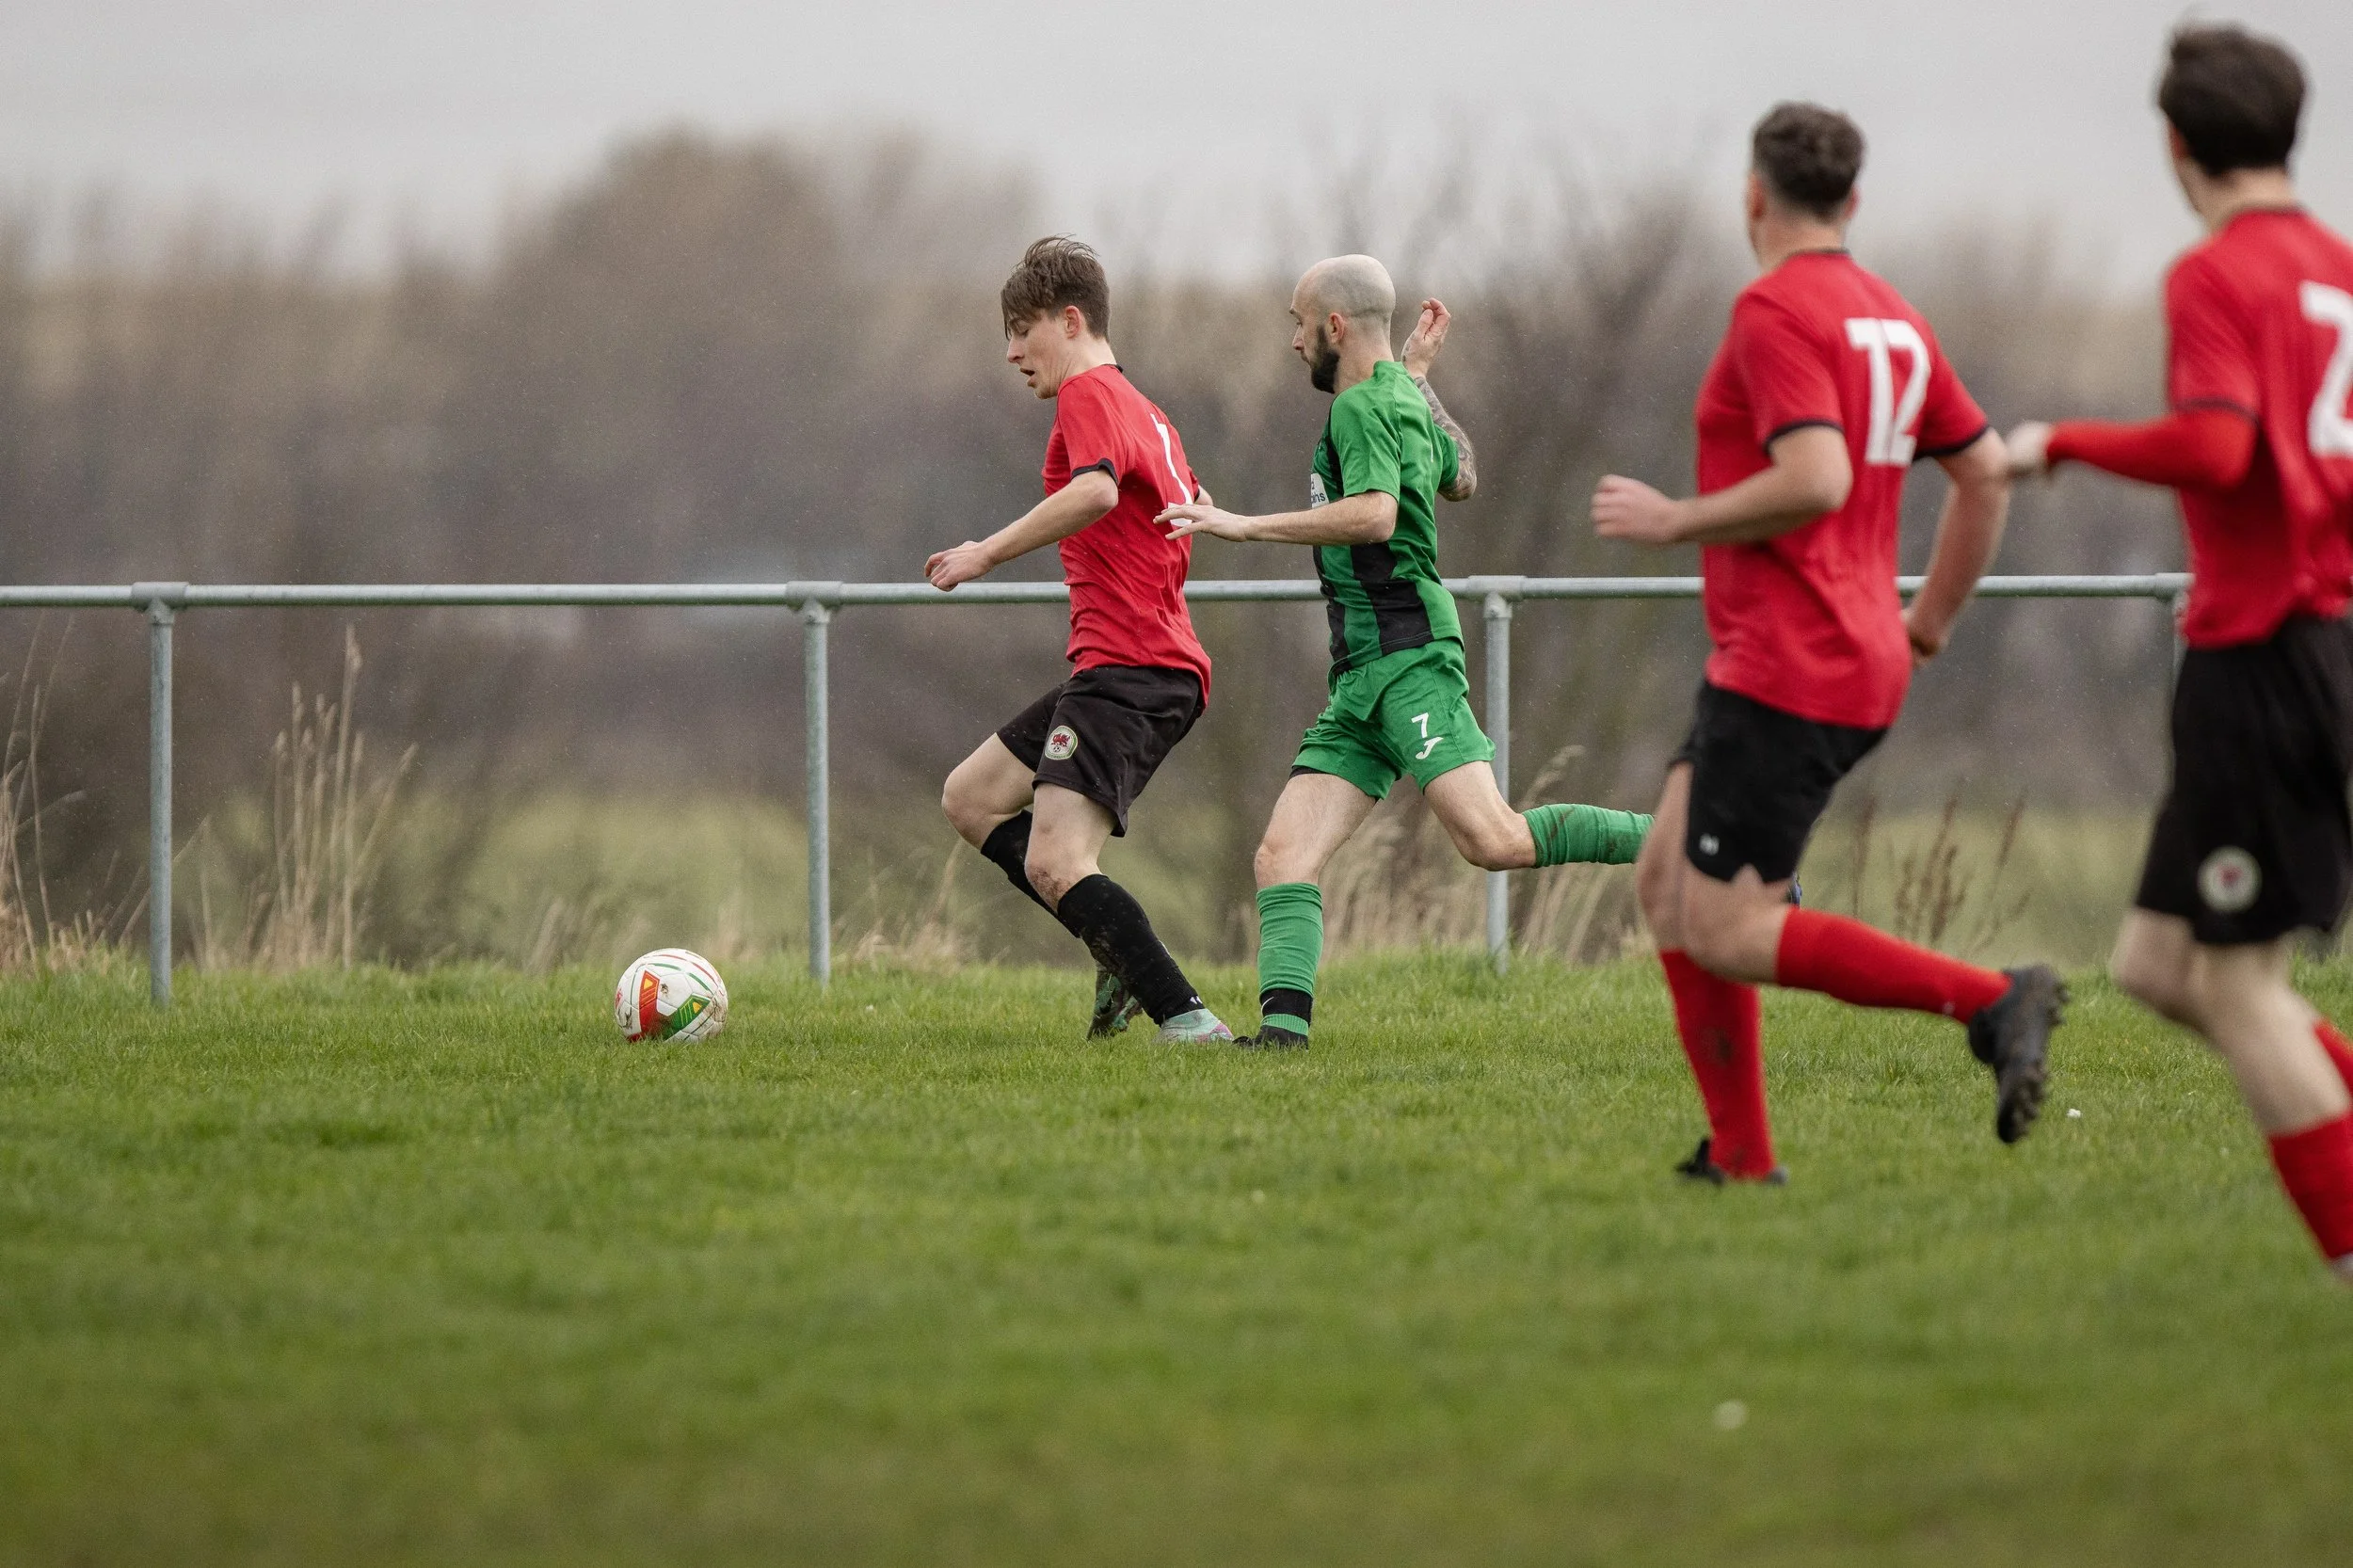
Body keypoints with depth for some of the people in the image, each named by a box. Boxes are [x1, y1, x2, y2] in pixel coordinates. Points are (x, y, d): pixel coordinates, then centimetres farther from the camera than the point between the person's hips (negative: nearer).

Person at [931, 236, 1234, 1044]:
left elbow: (1096, 490, -28)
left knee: (1054, 864, -20)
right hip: (1161, 664, 11)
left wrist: (988, 553, -24)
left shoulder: (1088, 393, -8)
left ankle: (1189, 1020, -27)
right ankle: (1122, 957, 8)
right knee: (971, 797, 17)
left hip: (1126, 670, -11)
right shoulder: (1145, 411, 22)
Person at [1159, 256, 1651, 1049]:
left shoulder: (1364, 405, -8)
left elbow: (1374, 513, -25)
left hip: (1407, 655, -10)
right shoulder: (1400, 398, 22)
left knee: (1493, 840, -22)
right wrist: (1422, 376, 44)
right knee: (1283, 856, -5)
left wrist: (1246, 526, -23)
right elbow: (1460, 476, 42)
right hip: (1363, 679, 10)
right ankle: (1284, 1023, -18)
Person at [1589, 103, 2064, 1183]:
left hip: (1787, 673, -9)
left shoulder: (1774, 309, -13)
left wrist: (1676, 520, -13)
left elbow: (1816, 480, -26)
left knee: (1726, 935, -10)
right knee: (1665, 883, 13)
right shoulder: (1894, 322, 13)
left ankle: (1992, 1001, -18)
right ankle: (1741, 1160, 10)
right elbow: (1986, 474, 19)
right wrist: (1931, 619, 28)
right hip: (1859, 660, 9)